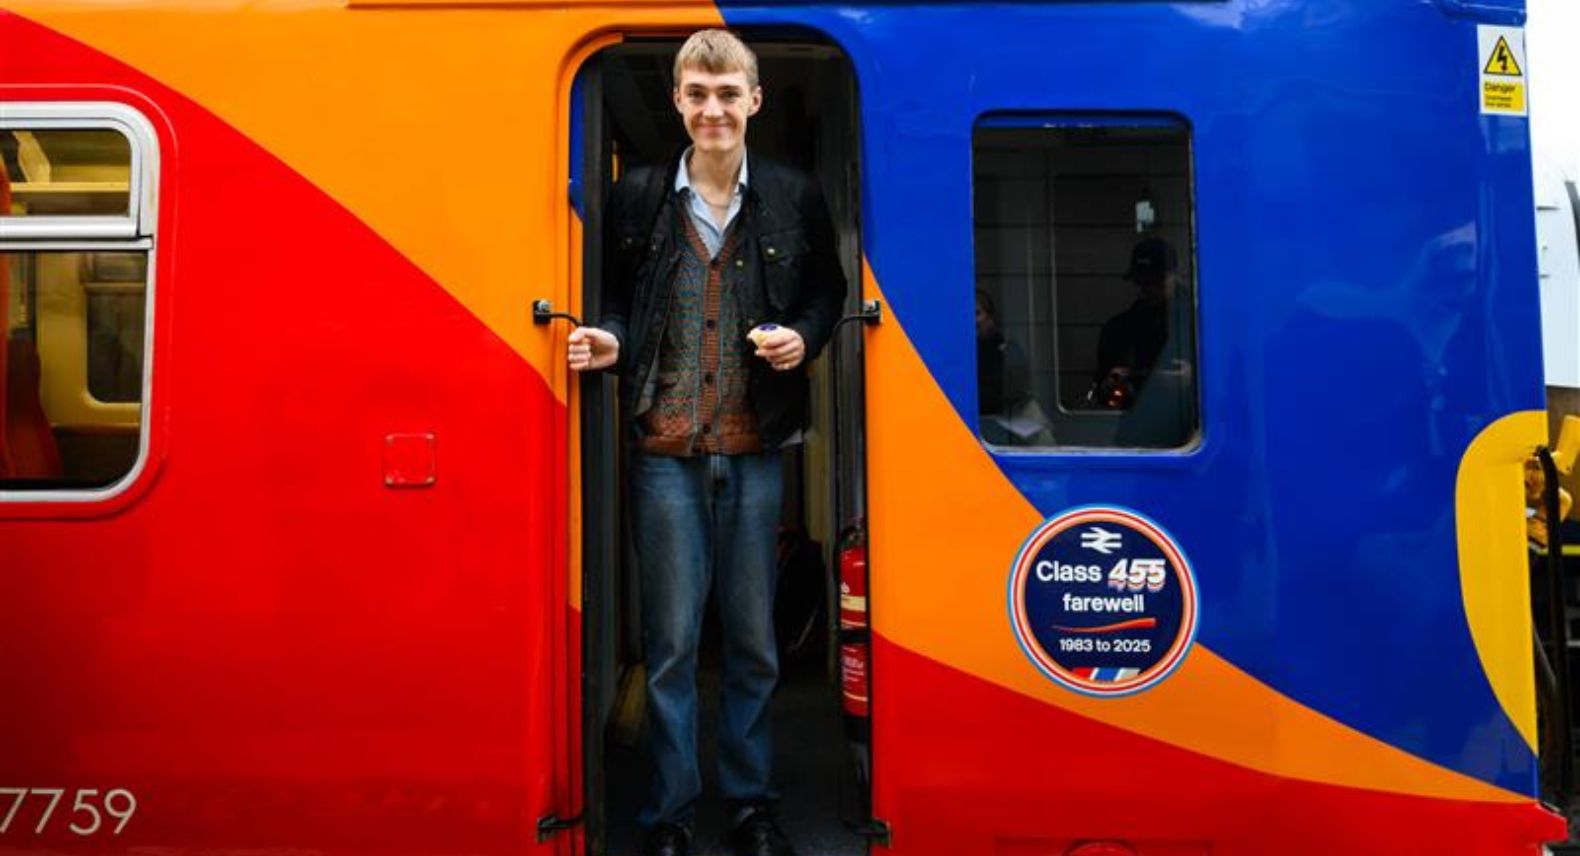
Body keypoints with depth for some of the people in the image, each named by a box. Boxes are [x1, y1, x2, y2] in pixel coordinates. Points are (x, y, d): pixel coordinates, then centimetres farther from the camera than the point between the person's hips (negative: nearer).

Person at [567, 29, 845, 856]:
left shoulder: (795, 196, 3)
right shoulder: (636, 196, 3)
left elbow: (827, 290, 13)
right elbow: (618, 300, 9)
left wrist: (804, 336, -7)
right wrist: (611, 342, -13)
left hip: (756, 450, 1)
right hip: (665, 451, -1)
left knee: (753, 638, 12)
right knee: (671, 641, 5)